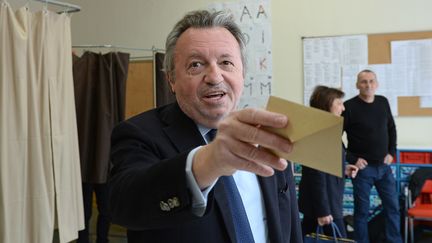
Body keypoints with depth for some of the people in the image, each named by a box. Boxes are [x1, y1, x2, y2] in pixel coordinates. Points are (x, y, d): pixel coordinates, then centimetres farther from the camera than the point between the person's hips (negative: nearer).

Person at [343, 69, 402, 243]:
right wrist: (352, 159, -12)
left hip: (384, 166, 5)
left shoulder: (383, 102, 5)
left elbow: (391, 129, 17)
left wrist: (391, 152, 6)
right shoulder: (349, 106, -11)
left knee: (392, 207, 9)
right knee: (362, 209, 4)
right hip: (362, 167, -5)